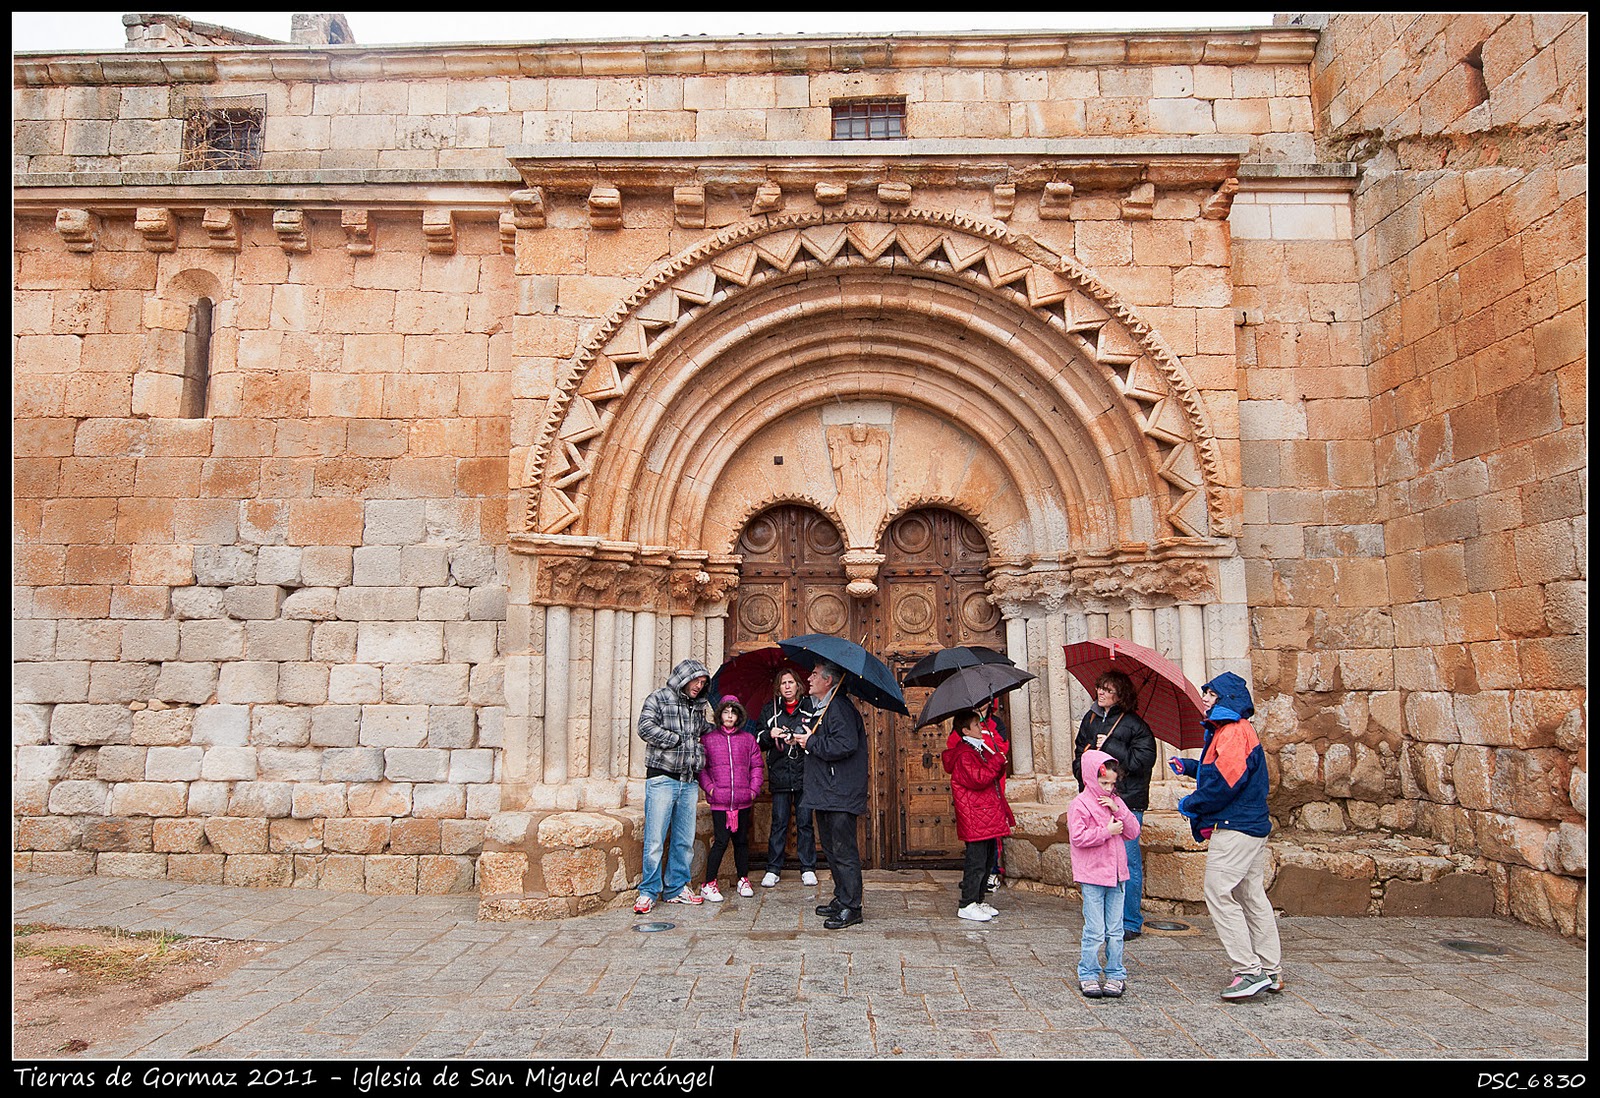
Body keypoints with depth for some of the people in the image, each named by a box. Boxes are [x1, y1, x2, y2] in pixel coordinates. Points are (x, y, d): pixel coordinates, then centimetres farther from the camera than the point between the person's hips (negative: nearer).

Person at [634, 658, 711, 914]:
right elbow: (646, 728, -16)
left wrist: (699, 755, 12)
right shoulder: (658, 699, -2)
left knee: (685, 840, 9)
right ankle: (648, 892, 7)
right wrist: (679, 740, -11)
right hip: (662, 778, -6)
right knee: (655, 840, -4)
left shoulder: (698, 706, 16)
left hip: (688, 782, 6)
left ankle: (678, 888, 21)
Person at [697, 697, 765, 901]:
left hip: (743, 800, 3)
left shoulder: (748, 739, 9)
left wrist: (754, 789, 0)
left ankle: (743, 880, 26)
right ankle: (709, 884, 7)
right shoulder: (708, 739, 3)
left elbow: (757, 766, 10)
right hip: (719, 801, -3)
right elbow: (700, 767, 3)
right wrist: (709, 787, -8)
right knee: (721, 841, -5)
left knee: (741, 841, 12)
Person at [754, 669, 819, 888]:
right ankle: (773, 870, 11)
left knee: (805, 822, 4)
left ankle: (808, 869, 14)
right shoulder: (770, 710, 10)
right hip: (779, 774, 1)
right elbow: (758, 741, 11)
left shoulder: (809, 707, 5)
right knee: (779, 823, 3)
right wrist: (769, 734, -11)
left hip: (804, 773, -1)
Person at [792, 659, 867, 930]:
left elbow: (846, 744, -28)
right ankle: (841, 899, 28)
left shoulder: (839, 707, -16)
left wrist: (811, 742, -18)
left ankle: (850, 907, 3)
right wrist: (803, 739, 9)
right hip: (825, 793, 11)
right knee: (831, 848, 17)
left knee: (843, 851, -4)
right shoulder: (823, 707, 17)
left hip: (840, 794, -11)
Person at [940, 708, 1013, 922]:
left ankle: (978, 901, 23)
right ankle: (967, 905, 1)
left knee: (986, 860, 14)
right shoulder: (963, 755, -13)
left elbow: (994, 776, 25)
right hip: (974, 819, -10)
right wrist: (997, 761, -18)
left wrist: (1000, 767, 3)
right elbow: (977, 779, -24)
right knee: (976, 861, -6)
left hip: (989, 816, 10)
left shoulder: (981, 750, 17)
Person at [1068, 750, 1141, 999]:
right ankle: (1088, 975, 10)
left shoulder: (1116, 802, 12)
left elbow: (1133, 832, 7)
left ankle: (1115, 975, 20)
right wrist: (1107, 831, -16)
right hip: (1092, 876, -5)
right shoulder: (1081, 804, -8)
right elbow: (1078, 837, -16)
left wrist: (1118, 810, -7)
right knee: (1094, 931, -2)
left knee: (1115, 930, 10)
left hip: (1116, 874, 6)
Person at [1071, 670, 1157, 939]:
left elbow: (1143, 760, -14)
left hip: (1127, 801, -5)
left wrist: (1109, 746, -13)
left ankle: (1131, 923, 11)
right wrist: (1084, 775, 8)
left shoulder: (1134, 725, -6)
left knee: (1128, 862, -1)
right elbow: (1079, 753, 22)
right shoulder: (1091, 718, 12)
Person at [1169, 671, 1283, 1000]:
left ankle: (1249, 971, -6)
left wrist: (1191, 804, -11)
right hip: (1252, 825, 11)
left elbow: (1226, 782, -22)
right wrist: (1189, 767, 20)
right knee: (1252, 896, 14)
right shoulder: (1231, 729, 18)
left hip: (1235, 828, -11)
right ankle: (1271, 971, 20)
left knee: (1219, 894, -9)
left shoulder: (1233, 731, -15)